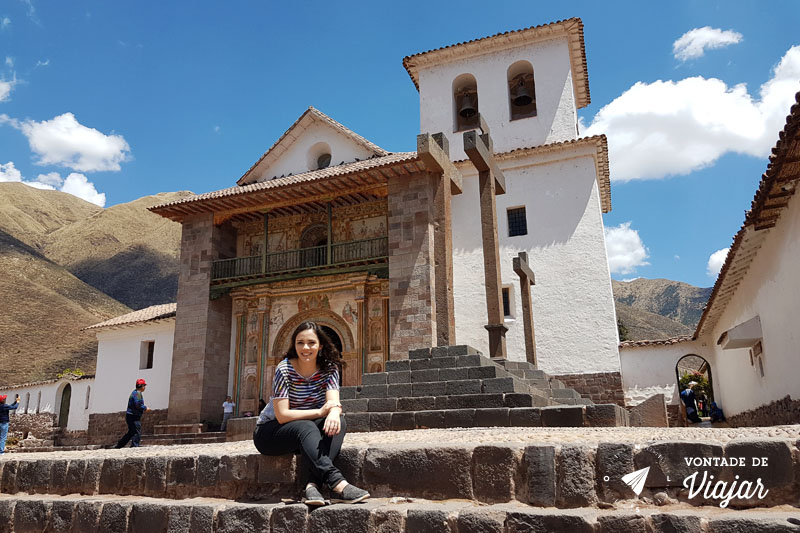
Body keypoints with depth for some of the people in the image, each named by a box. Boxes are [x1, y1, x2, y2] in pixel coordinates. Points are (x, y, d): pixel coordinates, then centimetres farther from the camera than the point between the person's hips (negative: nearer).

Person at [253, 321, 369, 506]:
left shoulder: (329, 368, -5)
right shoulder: (284, 370, -17)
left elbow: (333, 403, -19)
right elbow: (282, 416, -23)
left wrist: (334, 413, -43)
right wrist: (319, 412, -31)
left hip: (305, 432, 4)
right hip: (270, 432, -4)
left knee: (337, 422, -26)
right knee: (306, 427, -36)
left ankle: (312, 484, -40)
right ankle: (338, 485, -49)